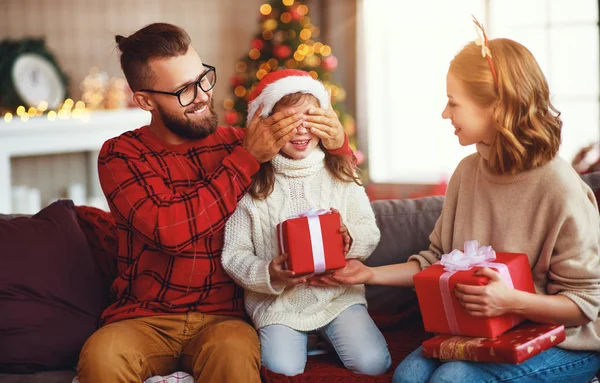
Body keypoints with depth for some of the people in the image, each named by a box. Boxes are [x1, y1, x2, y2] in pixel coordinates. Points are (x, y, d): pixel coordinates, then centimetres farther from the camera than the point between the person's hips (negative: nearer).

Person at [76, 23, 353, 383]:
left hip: (224, 318, 1)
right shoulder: (121, 154, 0)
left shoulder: (236, 142, 6)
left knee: (233, 351, -34)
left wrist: (337, 144, -9)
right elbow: (171, 230, -18)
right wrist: (247, 158, -15)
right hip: (146, 319, -1)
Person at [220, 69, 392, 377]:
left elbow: (370, 233, 4)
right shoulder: (251, 183, -7)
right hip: (278, 302, -2)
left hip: (338, 293, 2)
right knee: (284, 369, -21)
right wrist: (269, 275, -23)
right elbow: (234, 254, -6)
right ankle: (295, 340, 11)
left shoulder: (340, 175, 2)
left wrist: (350, 239, -18)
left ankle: (326, 337, 15)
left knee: (373, 363, -13)